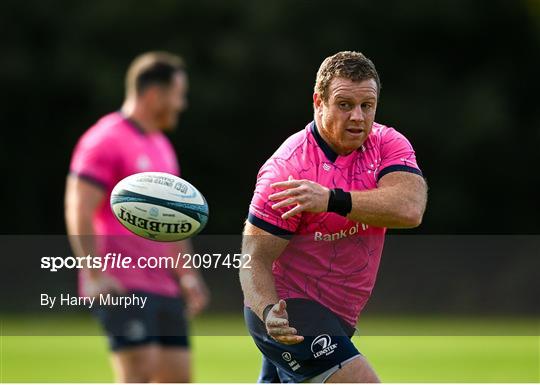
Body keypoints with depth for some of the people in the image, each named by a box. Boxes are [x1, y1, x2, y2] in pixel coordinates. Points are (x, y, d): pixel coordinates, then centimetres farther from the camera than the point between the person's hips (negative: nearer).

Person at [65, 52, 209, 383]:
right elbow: (79, 213, -16)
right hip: (122, 287, -9)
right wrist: (95, 275, -22)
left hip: (164, 287, 9)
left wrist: (188, 275, 22)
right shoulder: (107, 141, -9)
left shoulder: (161, 146, 20)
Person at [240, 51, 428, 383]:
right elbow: (255, 258, -19)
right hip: (285, 315, -7)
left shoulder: (388, 144, -5)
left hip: (336, 317, 7)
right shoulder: (288, 168, -20)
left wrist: (333, 200, -38)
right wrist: (269, 311, -39)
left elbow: (410, 208, -25)